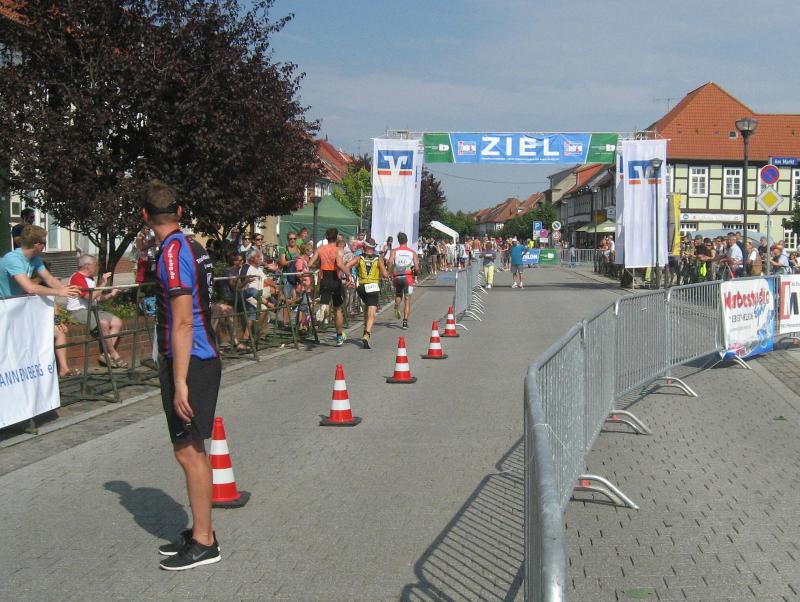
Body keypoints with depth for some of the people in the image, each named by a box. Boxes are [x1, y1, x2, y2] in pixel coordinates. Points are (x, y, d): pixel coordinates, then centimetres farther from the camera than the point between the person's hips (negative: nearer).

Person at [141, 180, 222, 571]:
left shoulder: (173, 253, -17)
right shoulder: (192, 248, 11)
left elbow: (182, 324, -21)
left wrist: (180, 384, -21)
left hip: (188, 364, -9)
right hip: (202, 359, 9)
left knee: (189, 451, -2)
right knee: (193, 450, 16)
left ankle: (204, 542, 5)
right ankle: (200, 532, 26)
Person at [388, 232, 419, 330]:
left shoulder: (394, 251, 4)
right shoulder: (412, 253, 6)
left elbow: (390, 262, -15)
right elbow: (416, 268, -1)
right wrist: (415, 272, 20)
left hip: (397, 277, 1)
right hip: (408, 277, -1)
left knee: (398, 295, 27)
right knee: (407, 300, 2)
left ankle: (396, 308, 0)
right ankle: (405, 321, -7)